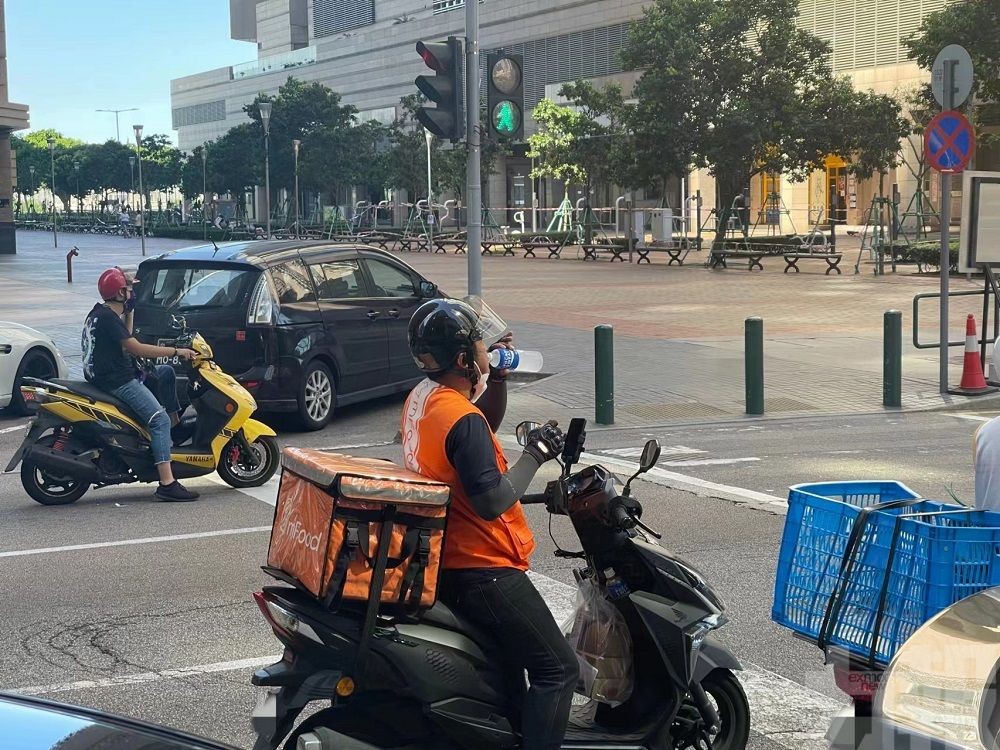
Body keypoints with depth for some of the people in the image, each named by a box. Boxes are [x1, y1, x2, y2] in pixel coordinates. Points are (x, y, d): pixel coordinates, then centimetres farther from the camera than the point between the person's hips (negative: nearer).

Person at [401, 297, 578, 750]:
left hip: (445, 562, 10)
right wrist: (535, 454, -15)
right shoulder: (462, 419, -23)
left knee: (508, 657, 26)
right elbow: (492, 501, -26)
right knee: (557, 669, -6)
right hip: (483, 571, -10)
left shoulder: (421, 399, 7)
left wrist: (497, 377, 8)